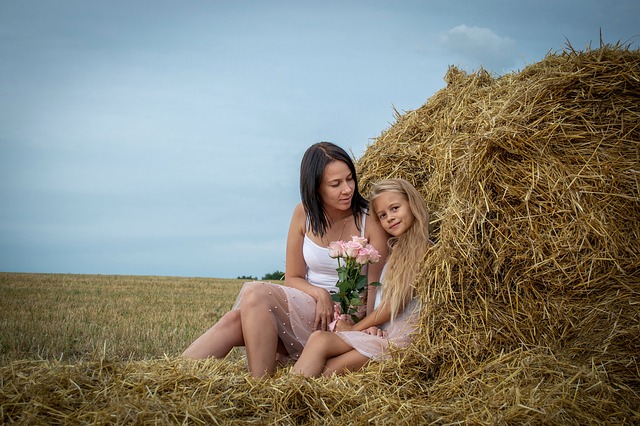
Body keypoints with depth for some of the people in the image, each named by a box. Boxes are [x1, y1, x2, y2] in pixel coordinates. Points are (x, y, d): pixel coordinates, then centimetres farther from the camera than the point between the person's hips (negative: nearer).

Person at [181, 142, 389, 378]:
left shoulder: (370, 221, -6)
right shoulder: (304, 213, 4)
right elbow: (293, 277, 8)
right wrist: (320, 294, -13)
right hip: (306, 306, 4)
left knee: (255, 293, -27)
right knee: (235, 319, -24)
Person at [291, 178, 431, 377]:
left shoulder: (425, 251, 0)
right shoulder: (396, 251, 26)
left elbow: (396, 303, -5)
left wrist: (354, 328, 1)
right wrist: (369, 326, -1)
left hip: (401, 336, -7)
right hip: (380, 331, 7)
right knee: (320, 339, -21)